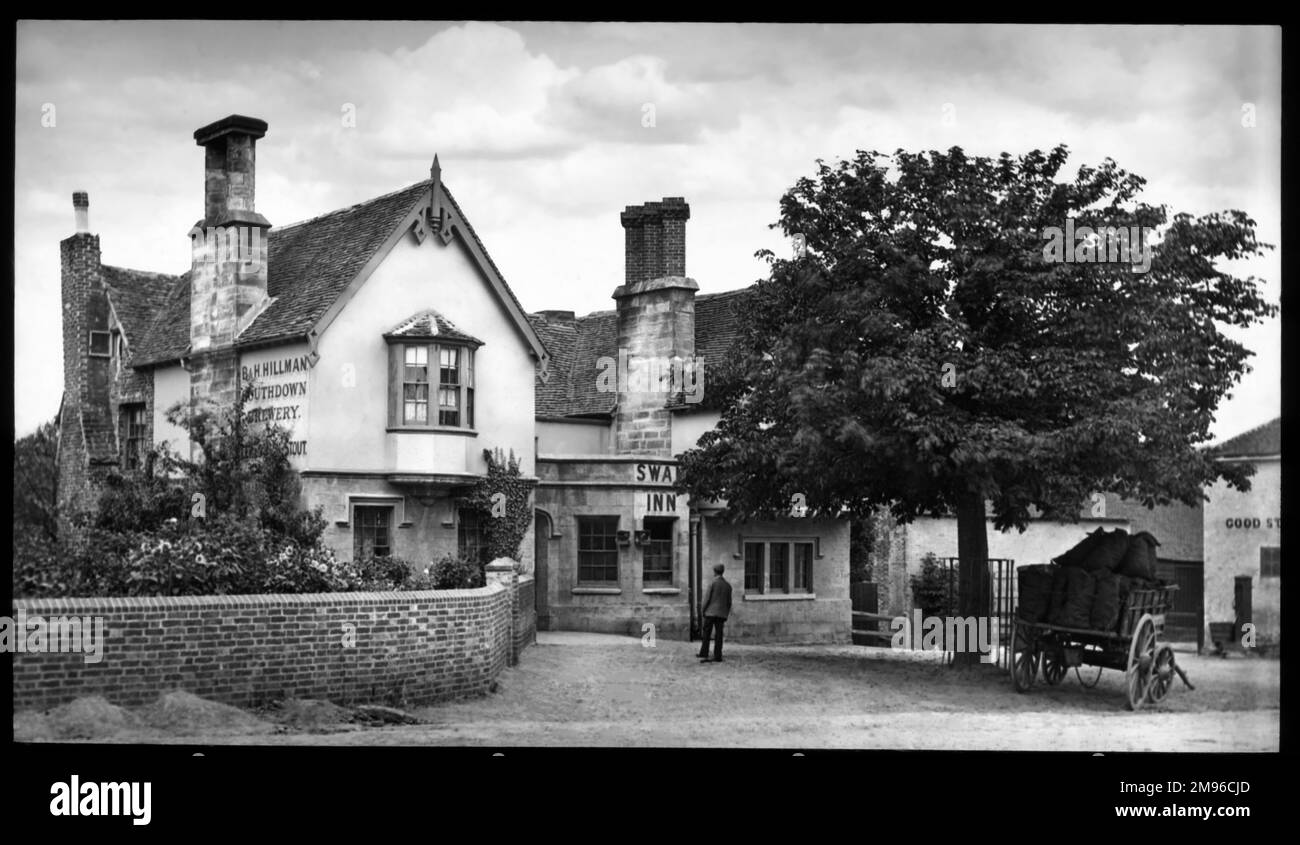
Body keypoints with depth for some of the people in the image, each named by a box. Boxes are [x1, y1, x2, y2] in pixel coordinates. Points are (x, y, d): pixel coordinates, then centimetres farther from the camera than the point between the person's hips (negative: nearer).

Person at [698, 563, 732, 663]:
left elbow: (707, 599, -10)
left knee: (706, 635, 1)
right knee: (718, 636, 5)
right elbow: (729, 602, 8)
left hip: (710, 613, -3)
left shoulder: (712, 583, -8)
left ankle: (703, 656, -4)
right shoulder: (728, 585, 5)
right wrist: (726, 616, 16)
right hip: (721, 614, 3)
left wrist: (703, 611, 1)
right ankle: (717, 657, 2)